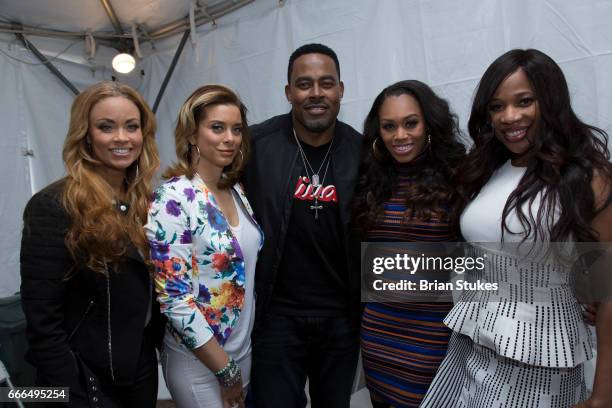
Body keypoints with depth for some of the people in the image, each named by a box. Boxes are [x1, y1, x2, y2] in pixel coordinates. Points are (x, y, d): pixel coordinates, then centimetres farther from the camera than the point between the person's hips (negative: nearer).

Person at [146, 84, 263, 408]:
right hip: (198, 361, -6)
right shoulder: (172, 199, -20)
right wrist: (224, 369, -14)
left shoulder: (236, 190, 2)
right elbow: (173, 296, -21)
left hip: (245, 350, 7)